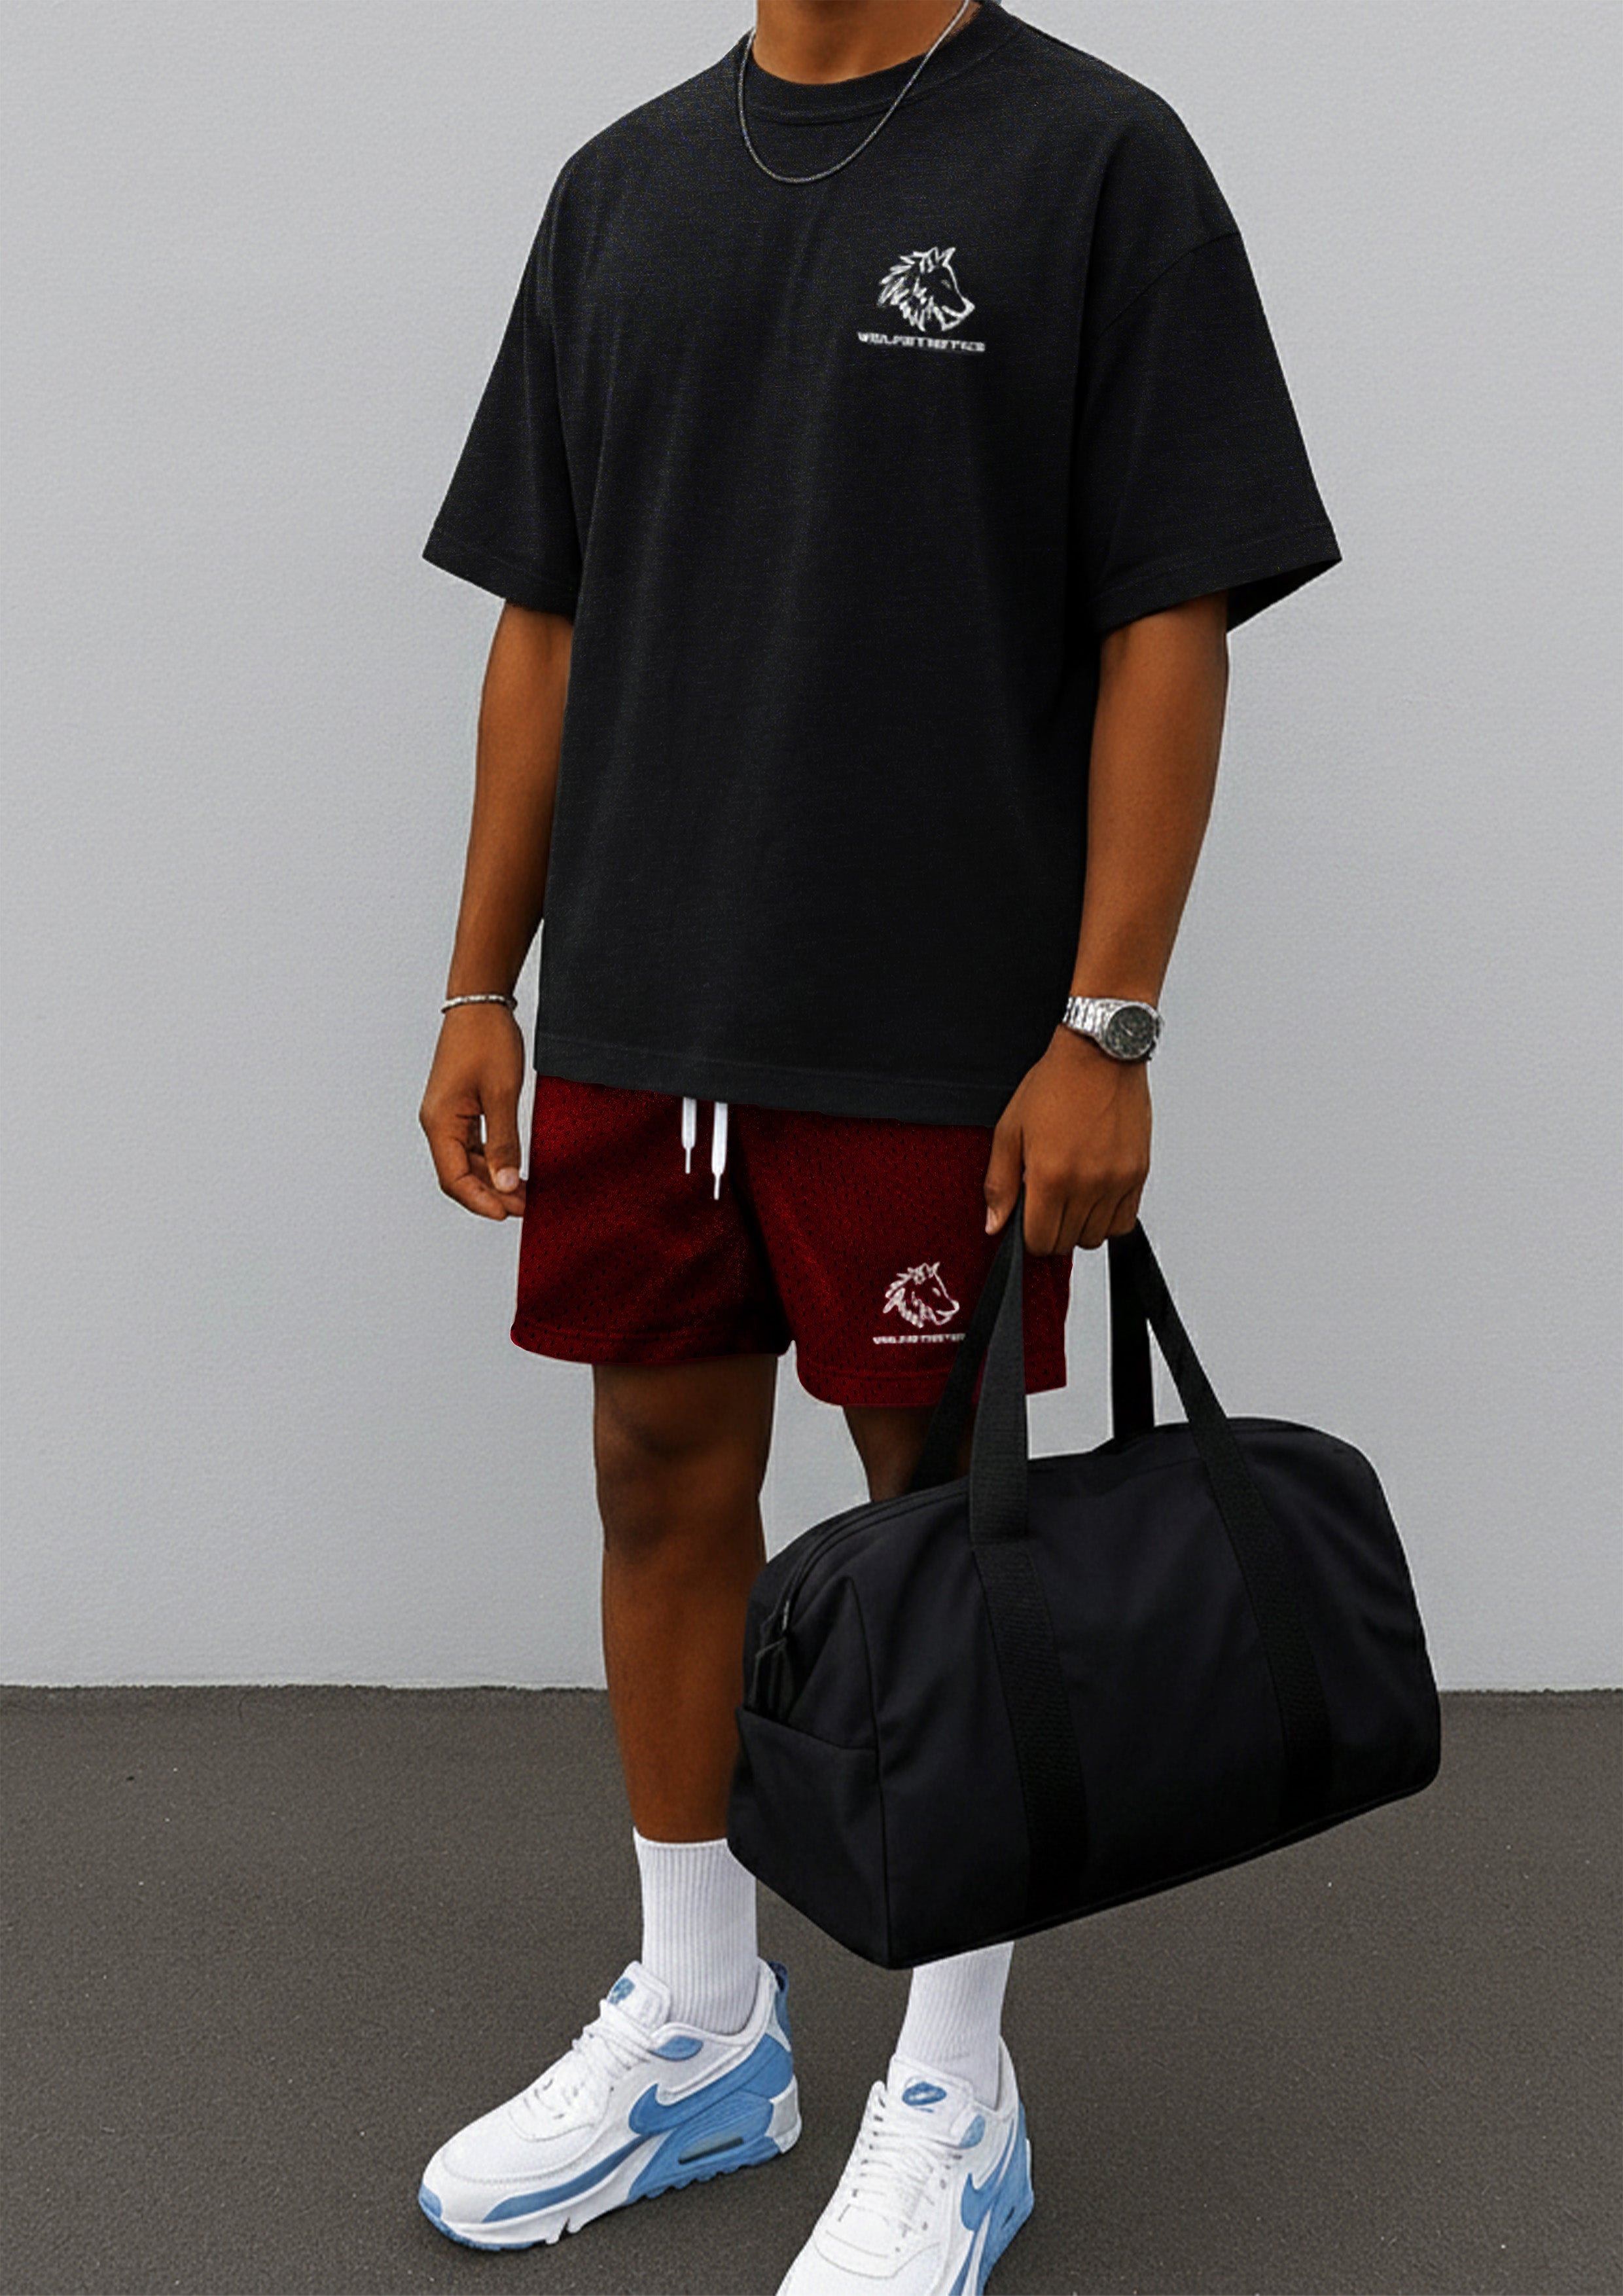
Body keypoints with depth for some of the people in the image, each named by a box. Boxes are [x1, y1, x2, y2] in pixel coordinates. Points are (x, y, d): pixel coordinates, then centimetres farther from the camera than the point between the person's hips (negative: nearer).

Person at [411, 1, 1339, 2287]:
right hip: (632, 1024, 6)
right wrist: (482, 985, 7)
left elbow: (1170, 628, -10)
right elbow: (547, 622, 11)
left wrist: (1106, 1025, -15)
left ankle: (954, 2096, 23)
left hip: (942, 1047, -5)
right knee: (665, 1485, 12)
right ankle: (694, 2029, 31)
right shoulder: (623, 184, 10)